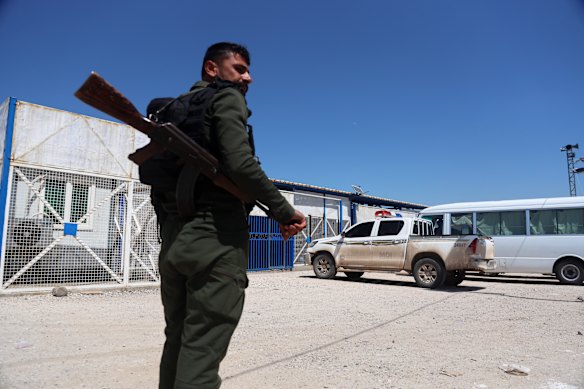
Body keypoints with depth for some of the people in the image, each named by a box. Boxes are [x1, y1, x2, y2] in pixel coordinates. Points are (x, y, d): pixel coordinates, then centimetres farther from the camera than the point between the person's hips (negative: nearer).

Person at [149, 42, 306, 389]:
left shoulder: (175, 109, 23)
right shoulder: (227, 97, 1)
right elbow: (240, 163, -18)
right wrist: (284, 211, -10)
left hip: (174, 240, 8)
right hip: (215, 237, -8)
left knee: (177, 344, 16)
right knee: (201, 352, -4)